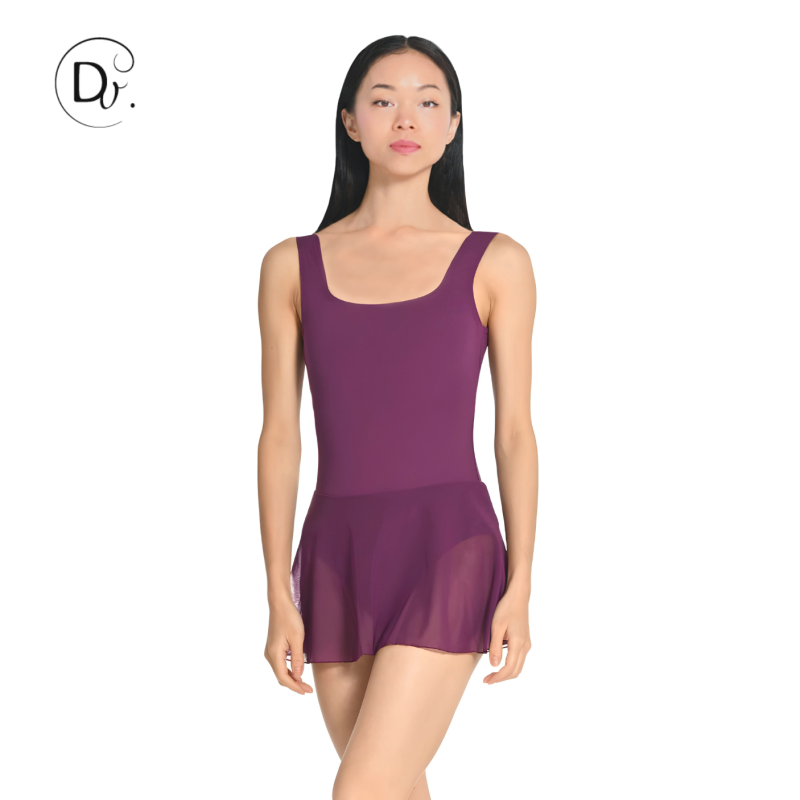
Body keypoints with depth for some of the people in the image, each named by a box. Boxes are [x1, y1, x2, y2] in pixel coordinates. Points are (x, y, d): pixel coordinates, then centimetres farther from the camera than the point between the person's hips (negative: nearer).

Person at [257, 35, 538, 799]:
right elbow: (280, 435, 6)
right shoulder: (293, 267, 5)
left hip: (448, 553, -3)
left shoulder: (495, 264, 1)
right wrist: (279, 596, 3)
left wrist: (520, 588, -3)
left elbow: (515, 432, 2)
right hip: (338, 559, 3)